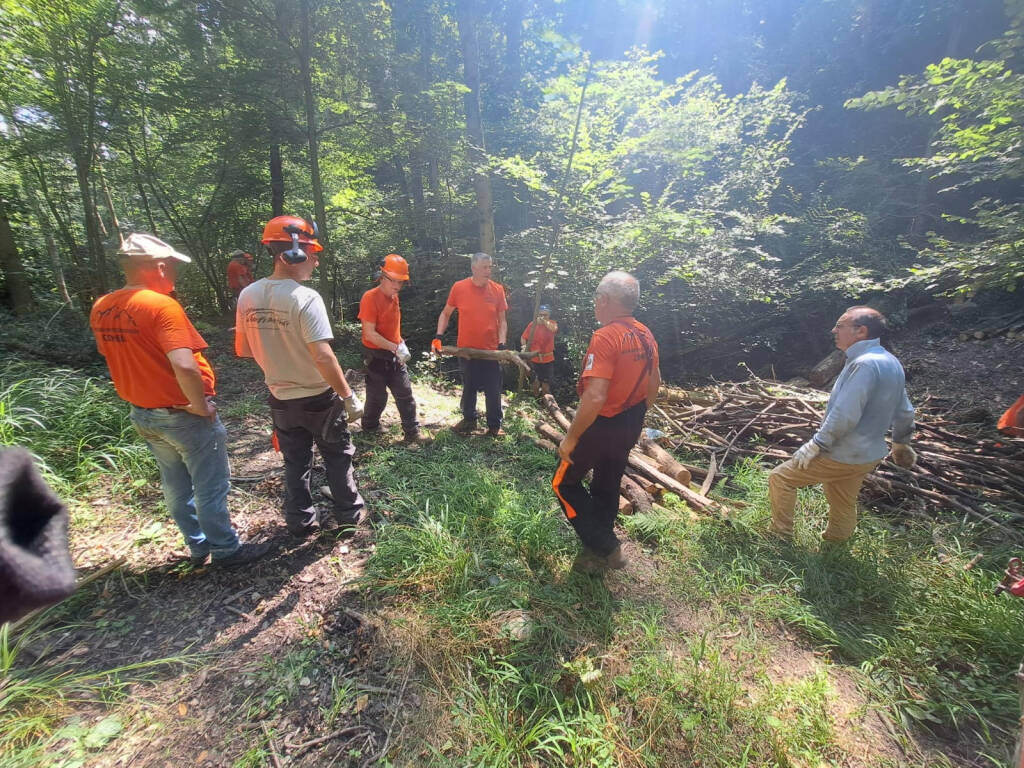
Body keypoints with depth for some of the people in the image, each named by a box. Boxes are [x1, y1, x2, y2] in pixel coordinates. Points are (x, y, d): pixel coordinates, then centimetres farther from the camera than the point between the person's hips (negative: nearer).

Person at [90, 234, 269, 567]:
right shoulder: (161, 305, -23)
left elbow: (125, 355, 13)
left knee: (176, 485, 21)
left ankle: (198, 545, 36)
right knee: (210, 487, 7)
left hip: (142, 414, 8)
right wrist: (201, 405, -20)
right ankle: (225, 549, 23)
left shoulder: (101, 309, 3)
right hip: (183, 414, -8)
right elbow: (184, 366, -33)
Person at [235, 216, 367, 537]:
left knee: (295, 463, 20)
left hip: (280, 399, 5)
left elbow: (242, 350, 7)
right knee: (337, 457, 15)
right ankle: (349, 513, 30)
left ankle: (301, 522, 33)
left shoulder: (248, 296, -2)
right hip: (318, 398, -5)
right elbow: (323, 357, -28)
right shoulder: (306, 297, -23)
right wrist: (348, 396, -20)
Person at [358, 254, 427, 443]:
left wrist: (401, 344, 8)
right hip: (377, 356, -7)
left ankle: (412, 432, 13)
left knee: (405, 394, 6)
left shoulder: (393, 297, 7)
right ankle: (370, 427, 30)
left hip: (395, 356, 7)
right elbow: (369, 334, -22)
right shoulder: (370, 298, -18)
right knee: (378, 396, 7)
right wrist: (395, 348, -25)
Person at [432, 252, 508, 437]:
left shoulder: (498, 290, -4)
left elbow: (502, 320, 1)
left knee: (493, 391, 6)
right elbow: (446, 313, 5)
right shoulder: (459, 287, -6)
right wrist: (438, 336, -8)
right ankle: (469, 420, 38)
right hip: (466, 349, 1)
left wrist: (502, 344, -11)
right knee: (468, 388, 18)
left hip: (491, 350, 0)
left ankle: (495, 426, 23)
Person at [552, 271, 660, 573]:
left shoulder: (605, 337, -25)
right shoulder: (645, 335, 2)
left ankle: (606, 547, 13)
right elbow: (655, 382, 13)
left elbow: (595, 397, -32)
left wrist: (571, 437, -22)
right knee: (607, 486, 22)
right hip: (630, 426, 8)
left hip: (603, 425, -8)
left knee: (565, 482, 12)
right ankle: (601, 550, 37)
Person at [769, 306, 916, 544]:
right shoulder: (891, 362, 9)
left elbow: (845, 416, -28)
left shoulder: (865, 364, -24)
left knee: (780, 478, 1)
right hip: (866, 455, 10)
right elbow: (904, 412, 18)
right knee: (843, 506, 22)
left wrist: (815, 444, -21)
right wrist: (901, 442, 30)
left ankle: (781, 537, 10)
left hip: (841, 456, -10)